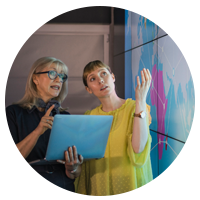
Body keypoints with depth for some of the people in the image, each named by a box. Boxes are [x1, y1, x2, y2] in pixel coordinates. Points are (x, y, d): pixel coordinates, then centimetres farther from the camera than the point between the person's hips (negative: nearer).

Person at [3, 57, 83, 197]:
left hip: (63, 192, 3)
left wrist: (72, 169, -17)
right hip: (22, 191, -3)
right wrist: (37, 132, -23)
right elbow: (7, 163, -15)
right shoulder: (15, 113, -5)